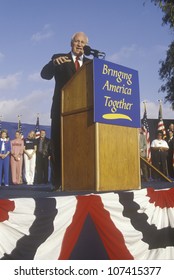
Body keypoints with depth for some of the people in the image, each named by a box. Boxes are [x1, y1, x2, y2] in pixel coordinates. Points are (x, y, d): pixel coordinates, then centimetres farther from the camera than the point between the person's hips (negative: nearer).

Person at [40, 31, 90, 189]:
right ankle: (58, 182, 2)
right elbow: (45, 74, -6)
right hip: (62, 109, -2)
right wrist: (54, 63, -25)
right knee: (58, 146, -3)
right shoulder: (59, 58, 10)